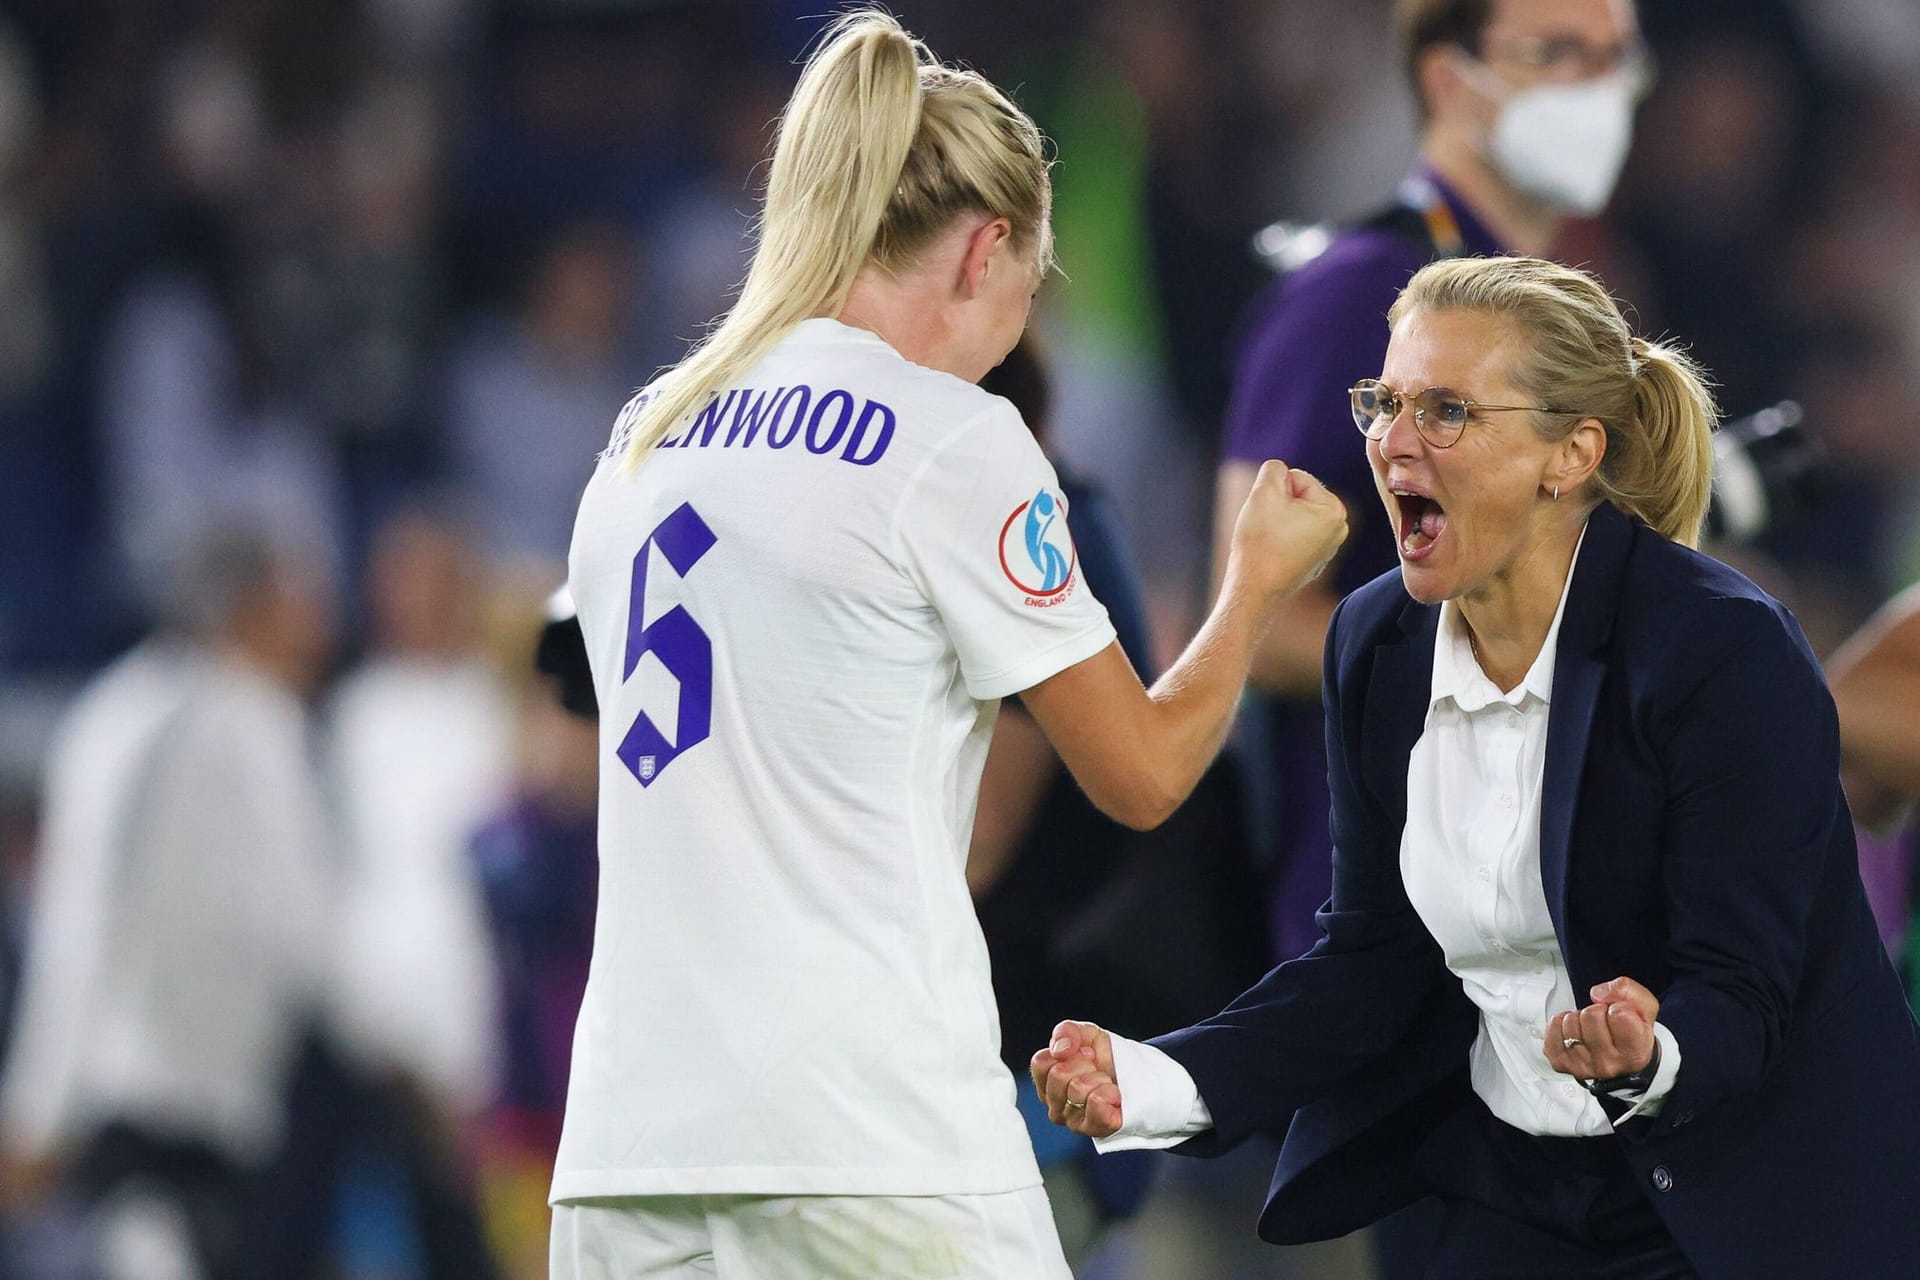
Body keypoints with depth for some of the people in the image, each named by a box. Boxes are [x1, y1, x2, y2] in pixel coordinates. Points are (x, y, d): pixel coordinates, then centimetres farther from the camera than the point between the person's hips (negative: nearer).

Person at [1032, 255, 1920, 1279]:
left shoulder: (1729, 651, -18)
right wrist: (1163, 1082, -12)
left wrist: (1649, 1059, -42)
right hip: (1518, 1188, 5)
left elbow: (1740, 994, -20)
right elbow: (1374, 959, 2)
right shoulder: (1377, 645, 0)